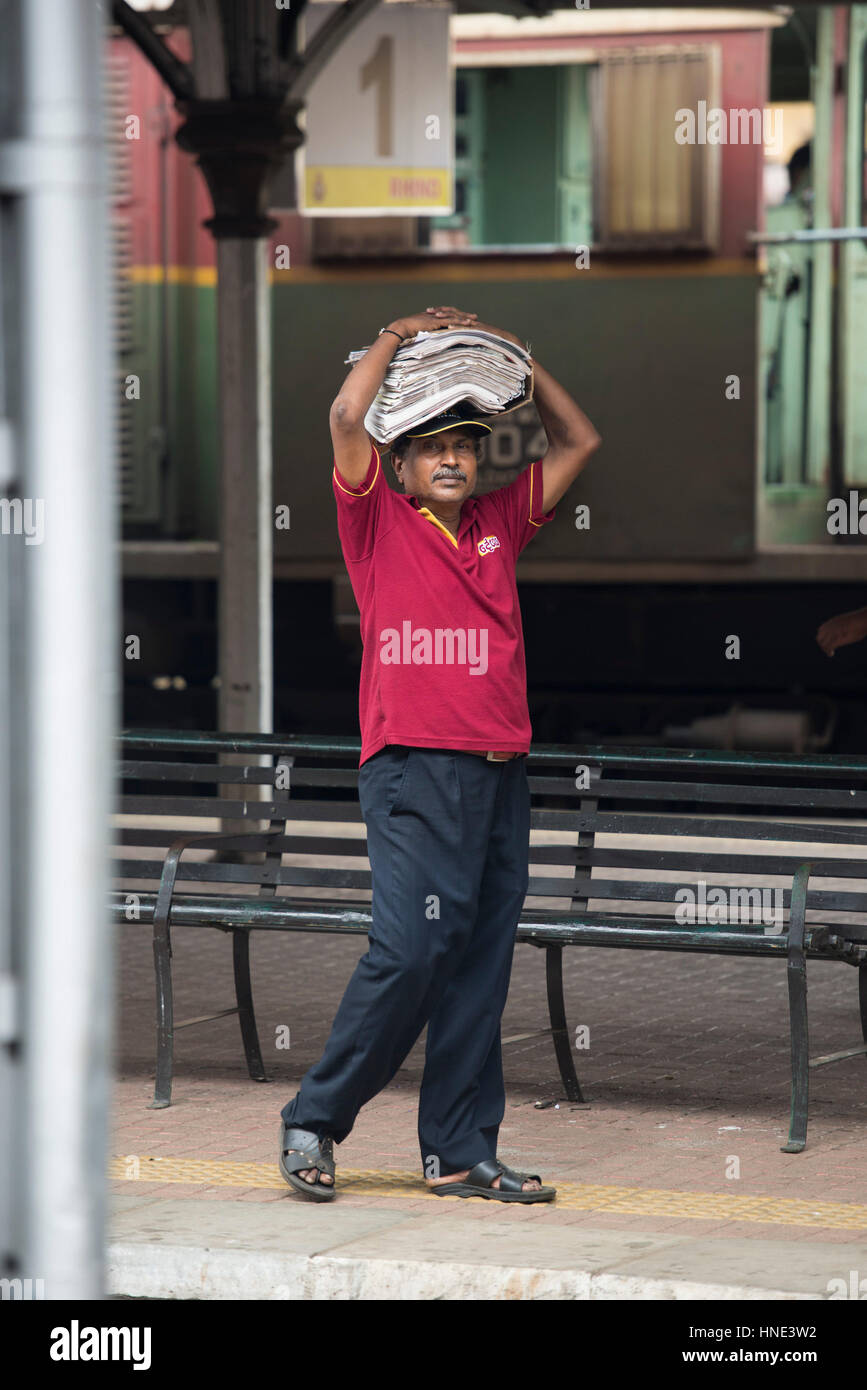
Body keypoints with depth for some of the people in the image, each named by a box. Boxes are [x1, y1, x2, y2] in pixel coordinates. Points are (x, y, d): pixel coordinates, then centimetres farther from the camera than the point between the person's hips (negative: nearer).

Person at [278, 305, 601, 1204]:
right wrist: (396, 339, 6)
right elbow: (347, 419, -9)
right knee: (412, 947, -14)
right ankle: (313, 1123, -1)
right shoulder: (380, 523, 4)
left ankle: (460, 1153, 7)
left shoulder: (498, 525, 17)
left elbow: (578, 442, 24)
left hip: (499, 769, 6)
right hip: (412, 767, -5)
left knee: (482, 961, 3)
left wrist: (505, 351, 18)